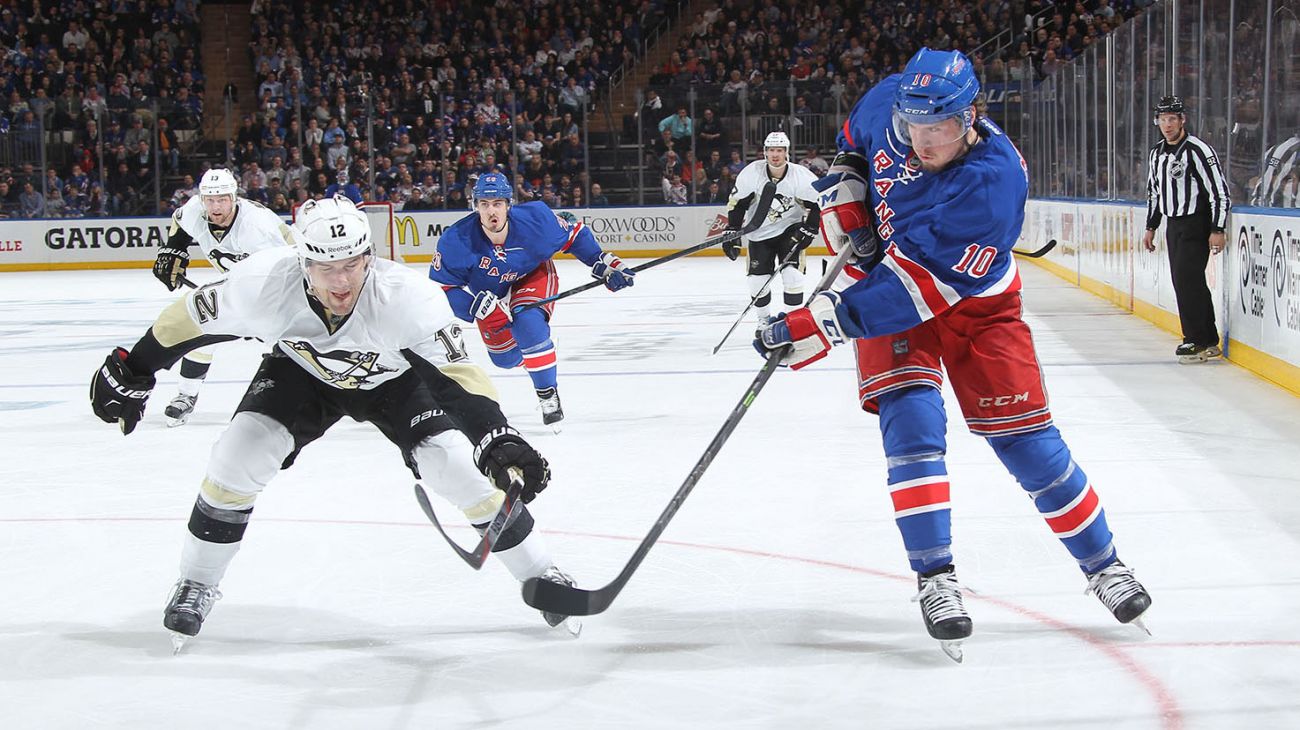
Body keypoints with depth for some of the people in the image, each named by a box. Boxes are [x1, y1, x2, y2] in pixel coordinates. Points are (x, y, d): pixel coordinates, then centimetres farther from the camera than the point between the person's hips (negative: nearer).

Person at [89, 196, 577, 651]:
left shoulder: (407, 296, -39)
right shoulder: (264, 281, -34)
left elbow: (458, 374, -42)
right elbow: (189, 319, -17)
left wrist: (498, 441, -56)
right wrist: (132, 373, -7)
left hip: (393, 377, -1)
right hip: (301, 371, 2)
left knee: (455, 466, -17)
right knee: (238, 457, -17)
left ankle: (540, 575, 2)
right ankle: (197, 585, 5)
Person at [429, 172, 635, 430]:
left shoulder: (535, 219, -31)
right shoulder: (456, 241, -33)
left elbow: (573, 232, -13)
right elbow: (441, 287, -26)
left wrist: (602, 263, -14)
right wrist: (479, 305, -39)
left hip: (533, 276, -2)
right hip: (488, 292, 2)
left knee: (528, 322, -31)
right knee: (504, 357, 11)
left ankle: (548, 394, -18)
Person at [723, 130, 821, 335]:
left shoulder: (802, 176, -20)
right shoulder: (752, 173, -17)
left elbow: (818, 205, -10)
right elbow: (737, 203, -6)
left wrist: (807, 230, -17)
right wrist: (732, 233, -6)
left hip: (790, 229, -2)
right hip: (760, 232, 2)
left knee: (792, 273, -16)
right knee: (757, 279, -2)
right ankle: (764, 319, 22)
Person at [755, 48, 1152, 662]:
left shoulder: (992, 181, -34)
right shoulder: (888, 104, -17)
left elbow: (913, 287, -37)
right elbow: (855, 138, 12)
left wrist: (820, 324, -40)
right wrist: (843, 193, -7)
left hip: (972, 303, -3)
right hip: (882, 275, 3)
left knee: (1025, 437, -4)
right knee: (911, 419, -18)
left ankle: (1102, 564, 15)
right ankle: (935, 580, -14)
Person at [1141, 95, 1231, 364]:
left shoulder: (1198, 150, -14)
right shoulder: (1156, 154, 11)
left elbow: (1220, 191, -16)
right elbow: (1154, 193, 22)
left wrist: (1217, 230, -19)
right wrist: (1151, 228, 20)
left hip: (1196, 225, -8)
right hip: (1173, 226, 8)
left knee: (1188, 280, -14)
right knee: (1184, 282, 6)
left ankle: (1197, 341, -9)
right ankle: (1209, 342, 12)